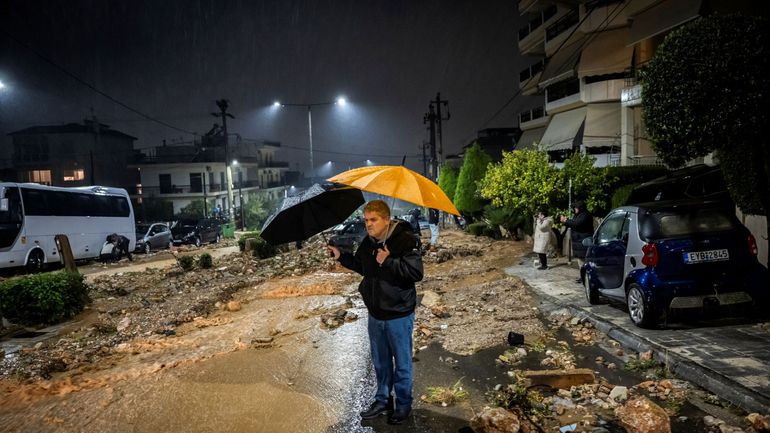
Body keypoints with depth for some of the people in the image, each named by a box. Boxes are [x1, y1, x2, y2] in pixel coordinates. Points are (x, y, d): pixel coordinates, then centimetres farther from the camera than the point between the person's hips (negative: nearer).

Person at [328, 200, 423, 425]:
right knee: (380, 362, 21)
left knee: (402, 364, 11)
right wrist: (341, 257, 8)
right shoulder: (367, 242, 3)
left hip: (399, 315, -6)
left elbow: (416, 272, -25)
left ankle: (403, 405, 30)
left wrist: (389, 261, -29)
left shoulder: (405, 239, -20)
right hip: (375, 314, 7)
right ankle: (383, 400, 39)